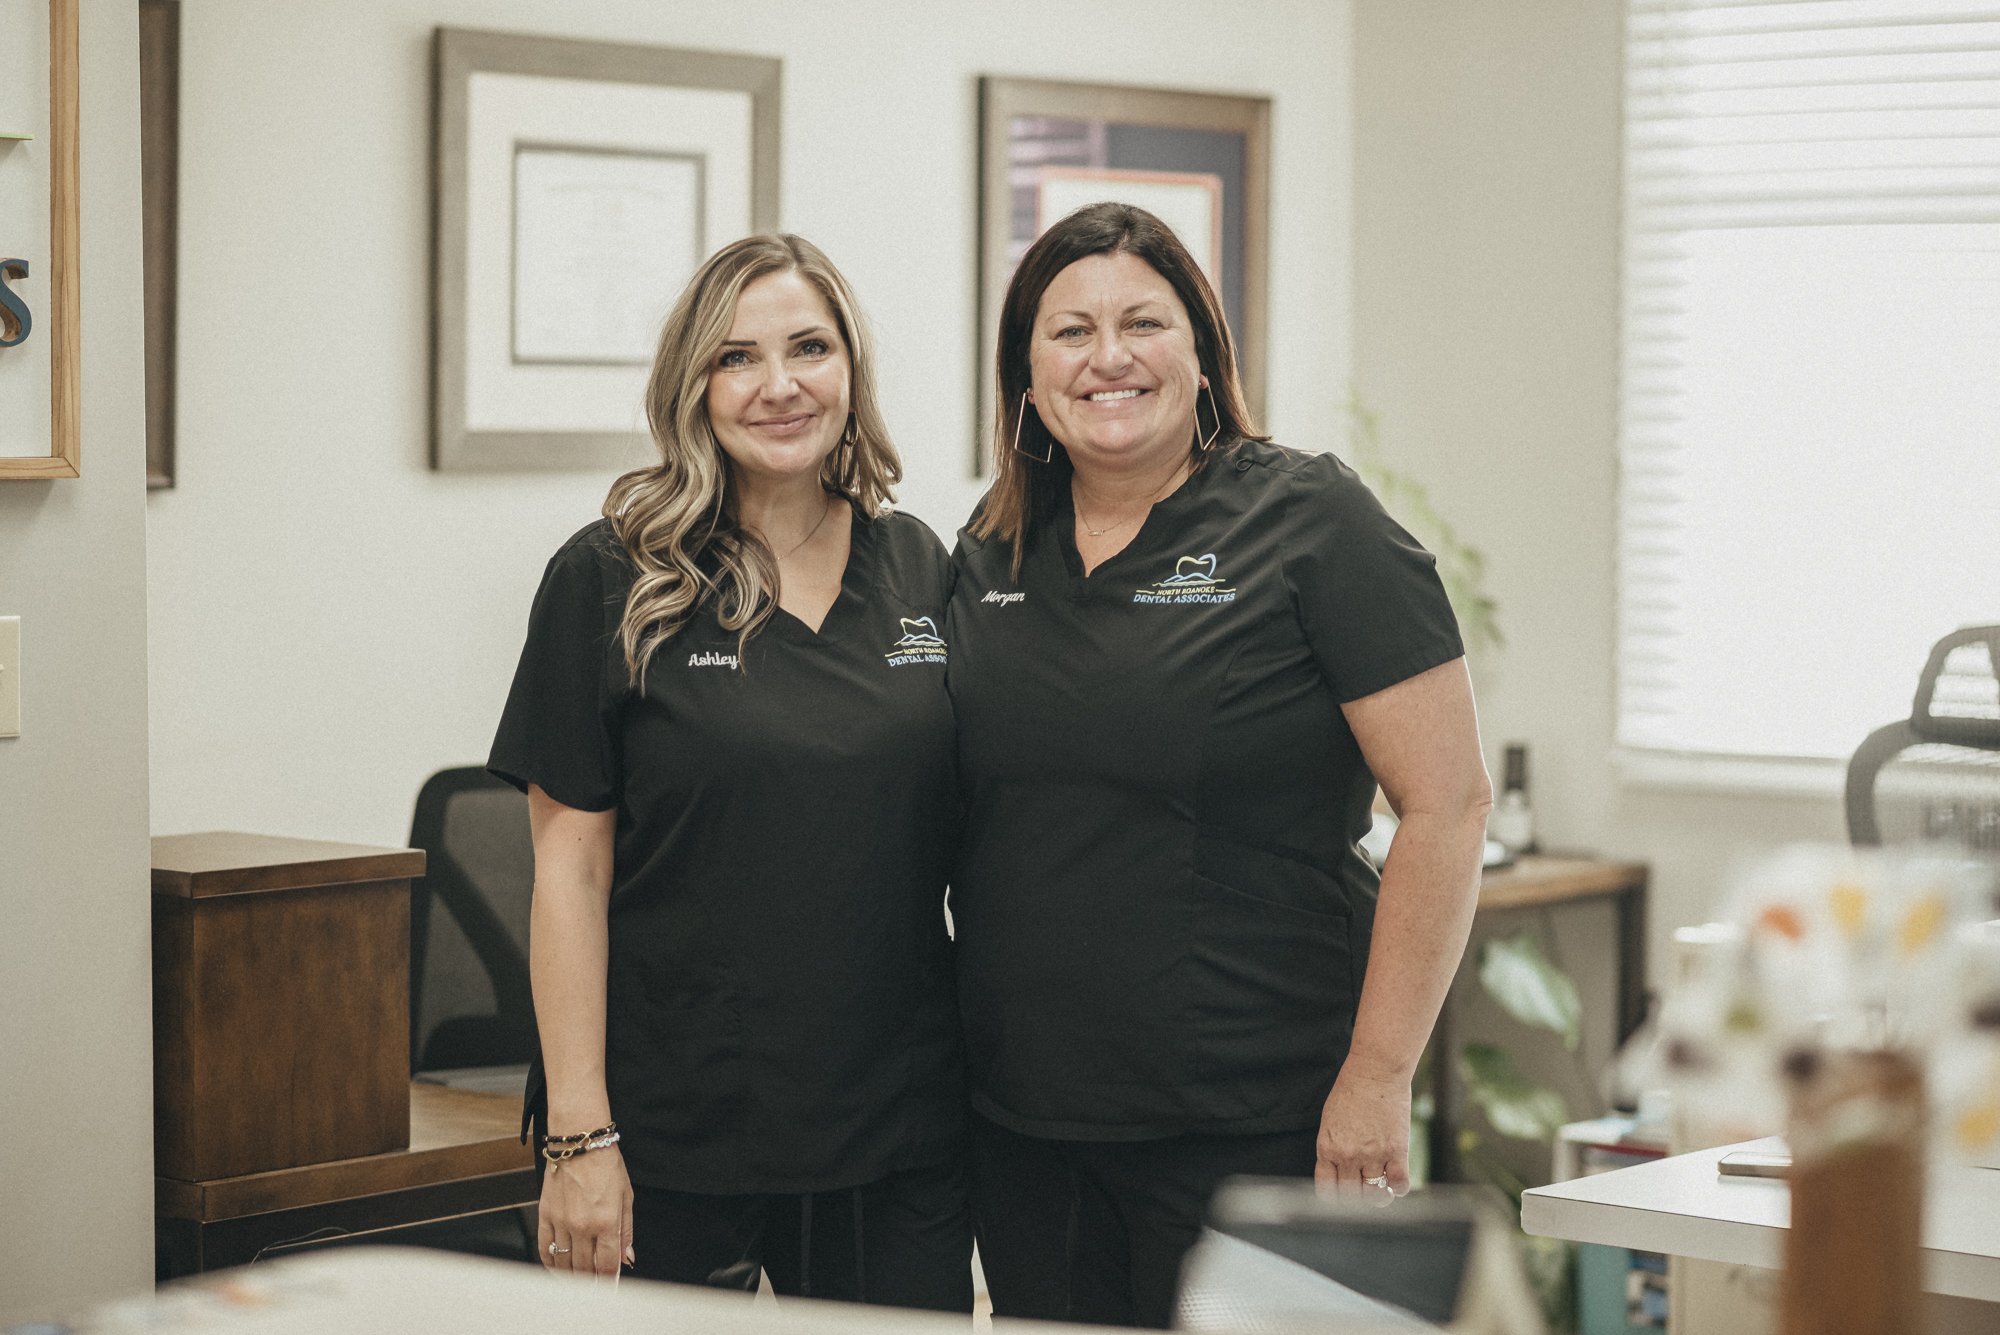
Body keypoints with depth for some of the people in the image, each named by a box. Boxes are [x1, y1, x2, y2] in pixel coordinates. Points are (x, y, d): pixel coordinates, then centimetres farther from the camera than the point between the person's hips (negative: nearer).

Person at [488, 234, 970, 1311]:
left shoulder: (920, 570, 7)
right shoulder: (610, 583, -4)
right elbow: (571, 868, -6)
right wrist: (580, 1134, -11)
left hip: (897, 1134, 3)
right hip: (673, 1134, -3)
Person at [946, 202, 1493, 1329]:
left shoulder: (1310, 523, -7)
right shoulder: (993, 551, 10)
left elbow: (1448, 806, -11)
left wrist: (1378, 1079, -14)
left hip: (1253, 1128, -5)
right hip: (1022, 1122, 5)